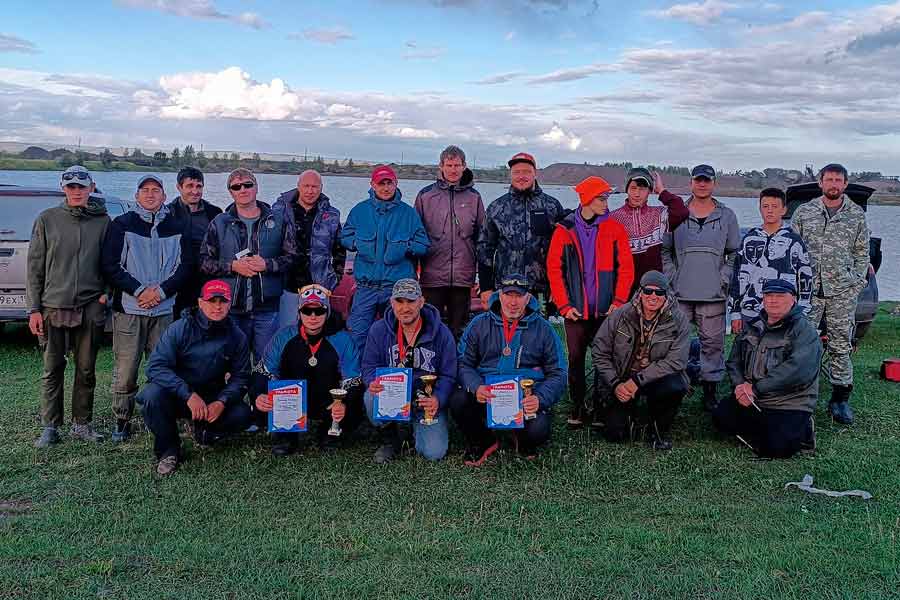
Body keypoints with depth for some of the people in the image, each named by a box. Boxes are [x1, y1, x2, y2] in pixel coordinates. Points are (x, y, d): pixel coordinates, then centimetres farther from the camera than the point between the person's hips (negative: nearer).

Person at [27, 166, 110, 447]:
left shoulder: (103, 221, 4)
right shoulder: (47, 219, 2)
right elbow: (35, 266, 2)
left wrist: (107, 292, -2)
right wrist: (34, 309, -2)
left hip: (90, 309, 1)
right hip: (53, 307, -1)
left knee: (86, 370, 7)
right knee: (52, 370, 5)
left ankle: (82, 424, 19)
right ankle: (50, 427, 15)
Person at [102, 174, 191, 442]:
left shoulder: (177, 227, 11)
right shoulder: (121, 225, 4)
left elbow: (185, 266, 6)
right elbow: (111, 266, -2)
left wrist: (162, 291, -8)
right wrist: (139, 290, -13)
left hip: (164, 310, 2)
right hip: (129, 309, -2)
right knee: (125, 370, -1)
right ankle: (122, 422, 12)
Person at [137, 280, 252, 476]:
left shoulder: (236, 336, -5)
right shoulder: (179, 329, -14)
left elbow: (240, 377, -2)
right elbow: (156, 367, -22)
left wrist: (222, 402, -23)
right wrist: (188, 395, -34)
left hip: (213, 399, 2)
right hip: (176, 394, -2)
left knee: (242, 415, -23)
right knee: (152, 394, -33)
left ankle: (204, 432, 12)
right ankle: (168, 450, -8)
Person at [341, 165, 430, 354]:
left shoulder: (408, 213, 3)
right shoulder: (359, 210, 7)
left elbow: (423, 245, 3)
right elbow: (344, 238, 11)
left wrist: (403, 247, -10)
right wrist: (359, 243, -6)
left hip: (398, 286, 0)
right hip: (366, 284, 0)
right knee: (357, 334, -2)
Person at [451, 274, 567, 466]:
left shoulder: (543, 329, 6)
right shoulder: (479, 325, 7)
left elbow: (557, 374, 5)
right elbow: (463, 363, 3)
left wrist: (540, 399, -16)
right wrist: (476, 387, -19)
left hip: (527, 399, -1)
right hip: (485, 395, 1)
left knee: (538, 430, -30)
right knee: (458, 401, -29)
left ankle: (524, 442, 13)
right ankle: (484, 442, 5)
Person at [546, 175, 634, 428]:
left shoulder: (615, 229, 3)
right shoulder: (564, 230, 1)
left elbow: (625, 268, 1)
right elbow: (554, 269, 0)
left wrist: (619, 301, -7)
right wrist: (564, 305, -6)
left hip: (606, 310, 0)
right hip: (576, 310, 0)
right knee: (576, 358, 4)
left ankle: (599, 407, 17)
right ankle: (577, 407, 17)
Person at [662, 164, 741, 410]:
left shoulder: (727, 216, 8)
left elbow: (735, 253, 10)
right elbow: (664, 250, 7)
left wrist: (724, 280, -1)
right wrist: (671, 278, -2)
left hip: (714, 295, 1)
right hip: (680, 294, 0)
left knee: (713, 342, 3)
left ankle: (710, 391, 14)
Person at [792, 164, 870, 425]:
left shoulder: (857, 215, 8)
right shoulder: (803, 212, 7)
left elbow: (862, 254, 11)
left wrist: (856, 284, 2)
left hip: (843, 293, 0)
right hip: (808, 289, 0)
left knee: (841, 346, 4)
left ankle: (840, 398, 13)